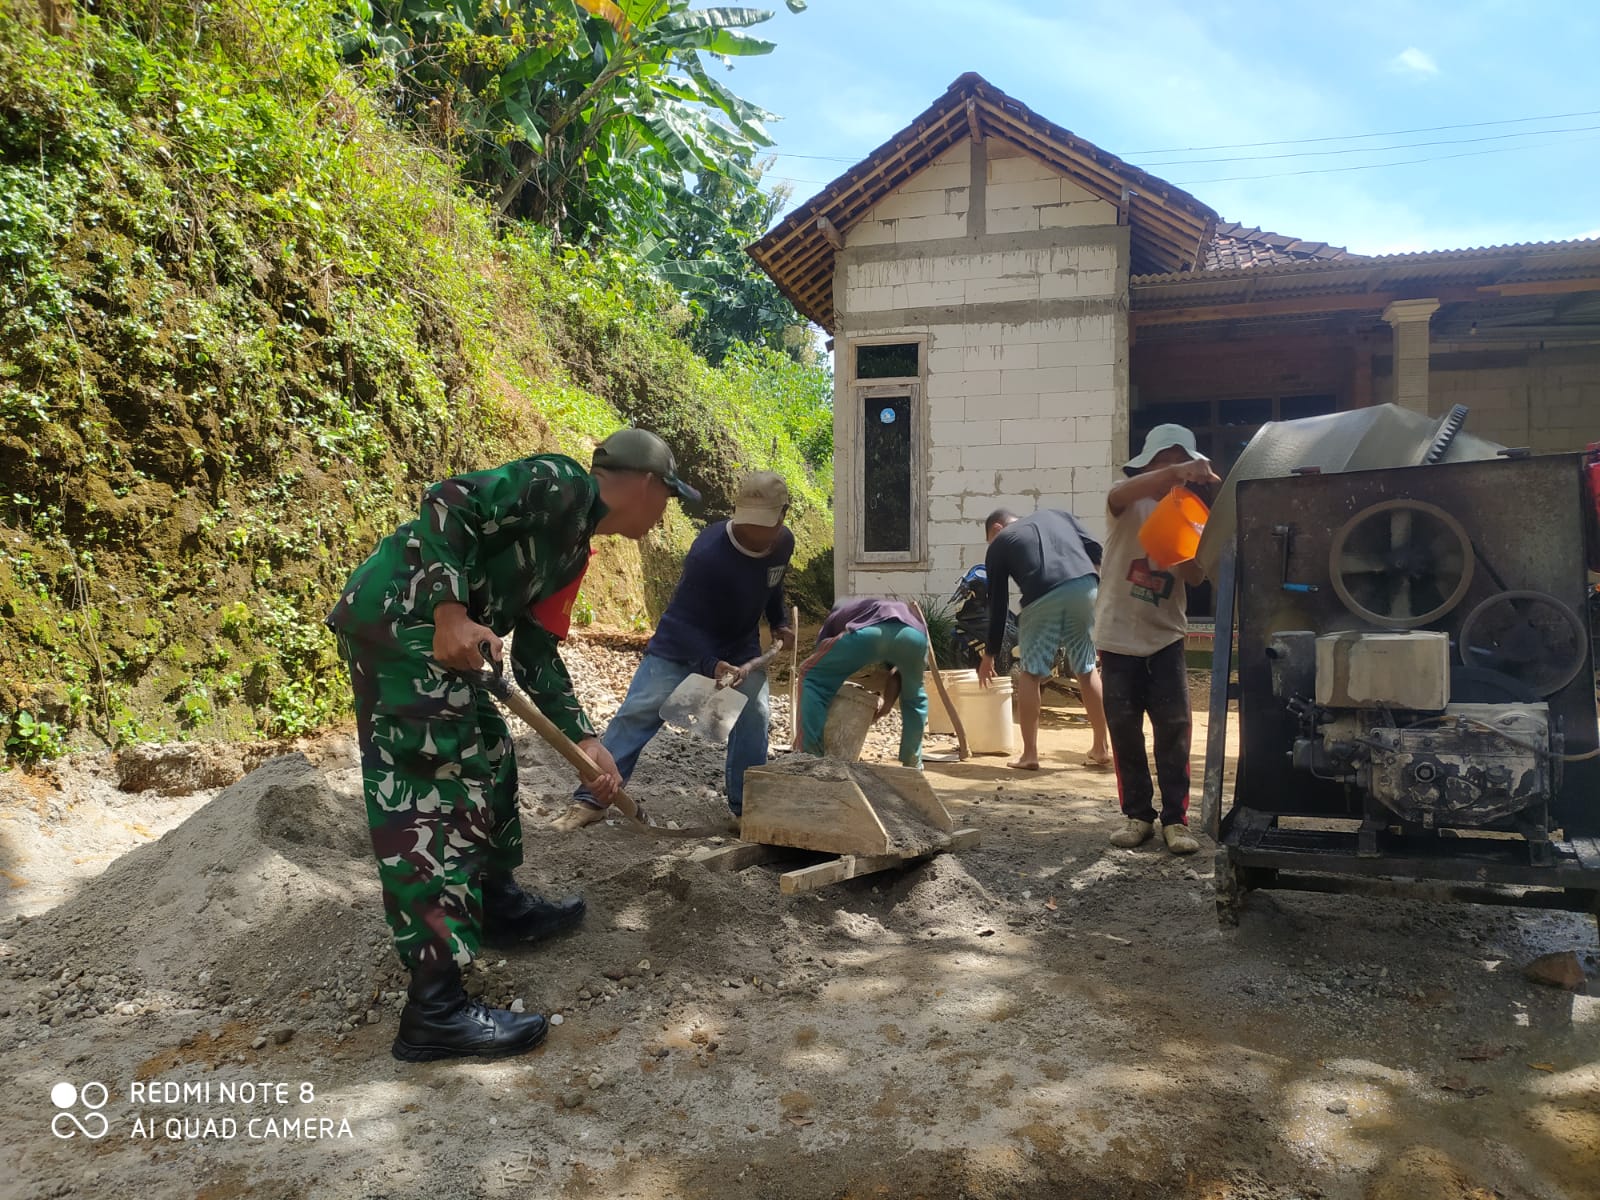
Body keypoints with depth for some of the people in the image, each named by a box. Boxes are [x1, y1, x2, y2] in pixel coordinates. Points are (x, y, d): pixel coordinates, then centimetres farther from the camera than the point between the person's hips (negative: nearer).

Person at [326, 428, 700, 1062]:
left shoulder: (573, 547, 21)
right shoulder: (559, 484, -7)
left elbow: (535, 651, 22)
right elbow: (449, 501, -18)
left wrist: (584, 739, 18)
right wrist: (450, 611, -25)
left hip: (425, 631, 11)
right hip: (400, 615, -11)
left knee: (487, 753, 21)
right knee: (434, 790, -12)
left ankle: (497, 904, 40)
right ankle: (434, 1008, -8)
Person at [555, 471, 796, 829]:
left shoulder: (784, 543, -12)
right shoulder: (708, 553, -34)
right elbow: (683, 621, -31)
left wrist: (780, 623, 10)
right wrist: (712, 665, -44)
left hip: (740, 647, 5)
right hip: (679, 645, -5)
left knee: (755, 716, -4)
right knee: (638, 713, -11)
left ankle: (745, 805, 10)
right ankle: (591, 799, -5)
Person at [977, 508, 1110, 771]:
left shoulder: (999, 544, 22)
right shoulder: (1054, 514, 31)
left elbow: (997, 603, 21)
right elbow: (1096, 550, 16)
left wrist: (990, 653, 27)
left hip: (1042, 597, -3)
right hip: (1086, 587, 3)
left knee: (1031, 673, 11)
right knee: (1087, 670, 17)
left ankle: (1029, 754, 10)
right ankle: (1100, 749, 22)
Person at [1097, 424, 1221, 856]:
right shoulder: (1130, 504, -3)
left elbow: (1196, 576, -1)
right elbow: (1122, 493, -30)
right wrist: (1175, 473, -45)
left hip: (1165, 636, 3)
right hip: (1119, 636, -2)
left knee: (1174, 728, -3)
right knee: (1124, 729, 4)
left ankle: (1175, 818, 5)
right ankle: (1137, 813, 16)